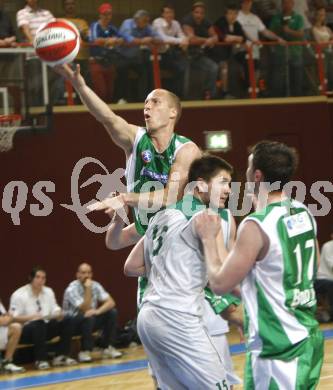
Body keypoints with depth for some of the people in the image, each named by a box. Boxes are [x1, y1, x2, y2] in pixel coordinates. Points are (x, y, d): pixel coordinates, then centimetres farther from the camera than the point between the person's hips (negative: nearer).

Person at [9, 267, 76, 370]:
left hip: (45, 328, 6)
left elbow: (55, 309, 10)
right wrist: (31, 317, -28)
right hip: (26, 331, -6)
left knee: (66, 321, -14)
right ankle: (40, 360, -31)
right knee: (39, 323, -38)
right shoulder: (19, 295, -11)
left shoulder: (48, 291, 8)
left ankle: (61, 356, -13)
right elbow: (13, 318, -15)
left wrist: (58, 313, -15)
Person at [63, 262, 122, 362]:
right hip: (72, 323, -6)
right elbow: (85, 309, -26)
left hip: (91, 319, 6)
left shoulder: (95, 285, -3)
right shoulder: (72, 289, -19)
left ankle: (107, 347, -7)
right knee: (88, 317, -36)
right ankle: (85, 351, -26)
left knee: (112, 312, -14)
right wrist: (88, 289, -31)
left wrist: (98, 311, -30)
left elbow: (111, 302, -12)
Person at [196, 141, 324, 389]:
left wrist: (209, 238, -1)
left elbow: (220, 284, -15)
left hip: (277, 348, -8)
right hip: (307, 338, 9)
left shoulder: (256, 226, -19)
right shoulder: (304, 213, 5)